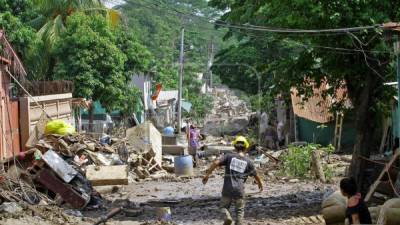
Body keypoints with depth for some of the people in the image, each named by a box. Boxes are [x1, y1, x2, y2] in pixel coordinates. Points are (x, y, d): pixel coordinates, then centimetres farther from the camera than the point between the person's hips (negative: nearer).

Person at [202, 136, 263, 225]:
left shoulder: (229, 156, 4)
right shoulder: (248, 162, 7)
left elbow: (216, 163, -9)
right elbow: (256, 175, 18)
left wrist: (207, 174, -5)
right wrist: (260, 184, 37)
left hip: (227, 189, 0)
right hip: (239, 190, 0)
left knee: (224, 207, 18)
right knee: (240, 211, 15)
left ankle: (227, 217, -10)